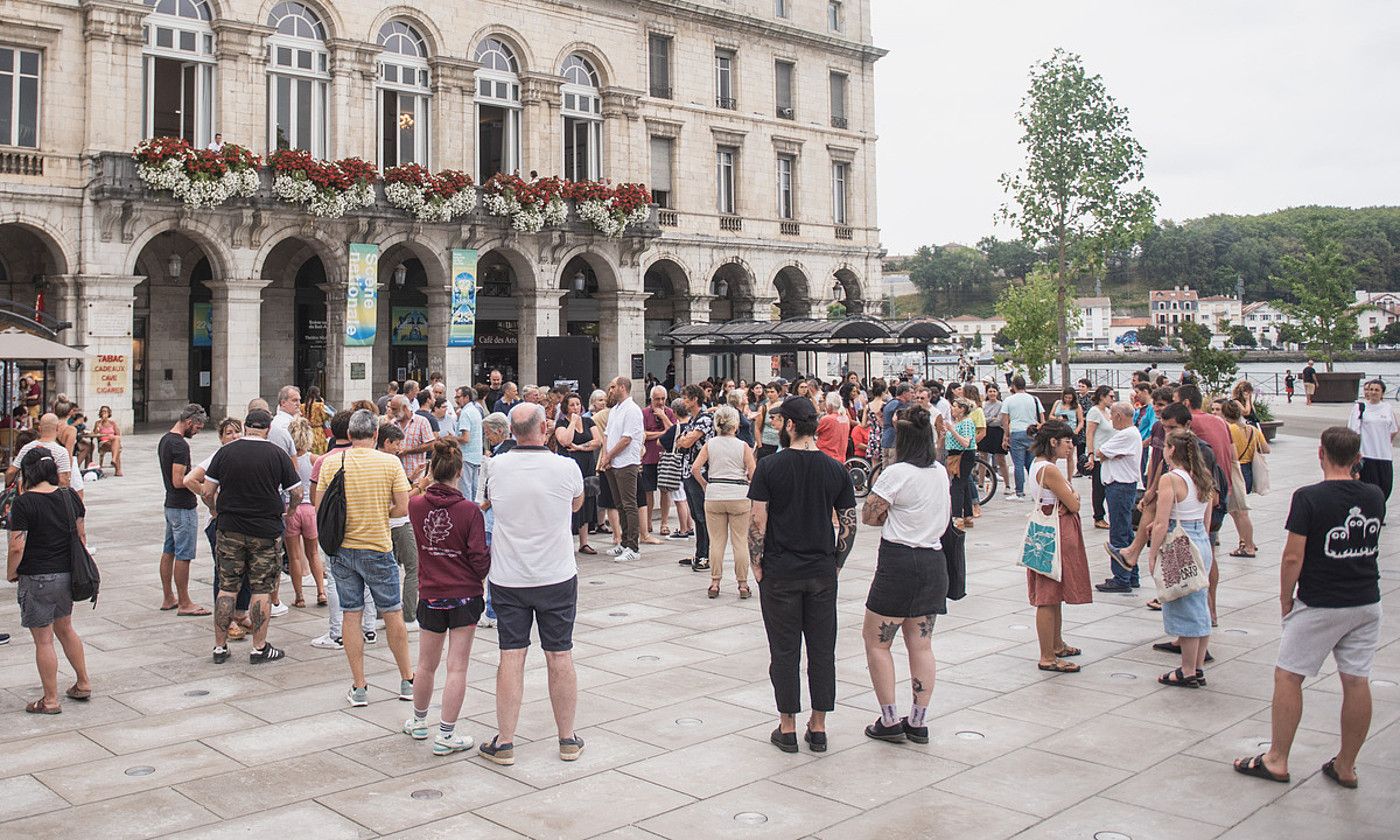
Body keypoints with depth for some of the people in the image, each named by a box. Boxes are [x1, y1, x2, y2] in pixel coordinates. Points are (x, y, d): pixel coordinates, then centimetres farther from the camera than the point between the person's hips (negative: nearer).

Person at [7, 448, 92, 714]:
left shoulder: (24, 503, -16)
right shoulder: (70, 496, 1)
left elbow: (17, 546, -18)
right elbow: (81, 535, 8)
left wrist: (11, 573, -2)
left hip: (37, 579, -6)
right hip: (67, 574, 6)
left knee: (43, 640, 5)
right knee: (65, 629, 24)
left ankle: (50, 700, 13)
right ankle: (83, 684, 31)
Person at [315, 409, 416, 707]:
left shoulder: (331, 462, -3)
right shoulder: (390, 462, -8)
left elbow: (319, 507, 0)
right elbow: (403, 508, -10)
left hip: (342, 548, 2)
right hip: (378, 549, -2)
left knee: (351, 615, 8)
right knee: (393, 614, 11)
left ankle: (359, 688, 12)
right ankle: (407, 681, 20)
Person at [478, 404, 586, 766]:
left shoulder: (497, 466, -7)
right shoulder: (566, 468, -11)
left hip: (507, 579, 1)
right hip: (557, 576, -1)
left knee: (511, 657, 5)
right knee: (560, 656, 8)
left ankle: (504, 742, 9)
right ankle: (568, 739, 19)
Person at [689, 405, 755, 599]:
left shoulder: (709, 444, 2)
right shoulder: (743, 446, -3)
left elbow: (695, 469, -6)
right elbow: (753, 473, -6)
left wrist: (705, 485, 9)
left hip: (714, 496, 2)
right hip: (739, 496, -2)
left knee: (716, 541, 9)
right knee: (740, 541, 6)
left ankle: (714, 583, 11)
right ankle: (742, 584, 9)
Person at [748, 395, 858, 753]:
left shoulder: (770, 466, -8)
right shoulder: (836, 469, 1)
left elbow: (757, 521, -10)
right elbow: (849, 523, 2)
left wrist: (756, 564, 0)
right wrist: (836, 563, 13)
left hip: (780, 573, -2)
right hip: (822, 574, 3)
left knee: (784, 651, 6)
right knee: (822, 650, 10)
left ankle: (787, 728, 12)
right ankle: (818, 728, 16)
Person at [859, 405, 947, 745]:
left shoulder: (897, 473, -14)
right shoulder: (941, 472, 8)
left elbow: (869, 515, -10)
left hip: (899, 561, -7)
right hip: (934, 561, 7)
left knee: (876, 641, 5)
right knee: (921, 644, 11)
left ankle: (890, 720, 4)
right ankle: (918, 722, 15)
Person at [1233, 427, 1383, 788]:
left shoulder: (1309, 498, -16)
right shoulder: (1374, 497, 1)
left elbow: (1293, 557, -15)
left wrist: (1285, 600, -3)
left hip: (1319, 605, -5)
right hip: (1367, 603, 6)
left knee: (1288, 676, 5)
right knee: (1356, 681, 9)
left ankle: (1277, 760, 10)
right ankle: (1345, 766, 19)